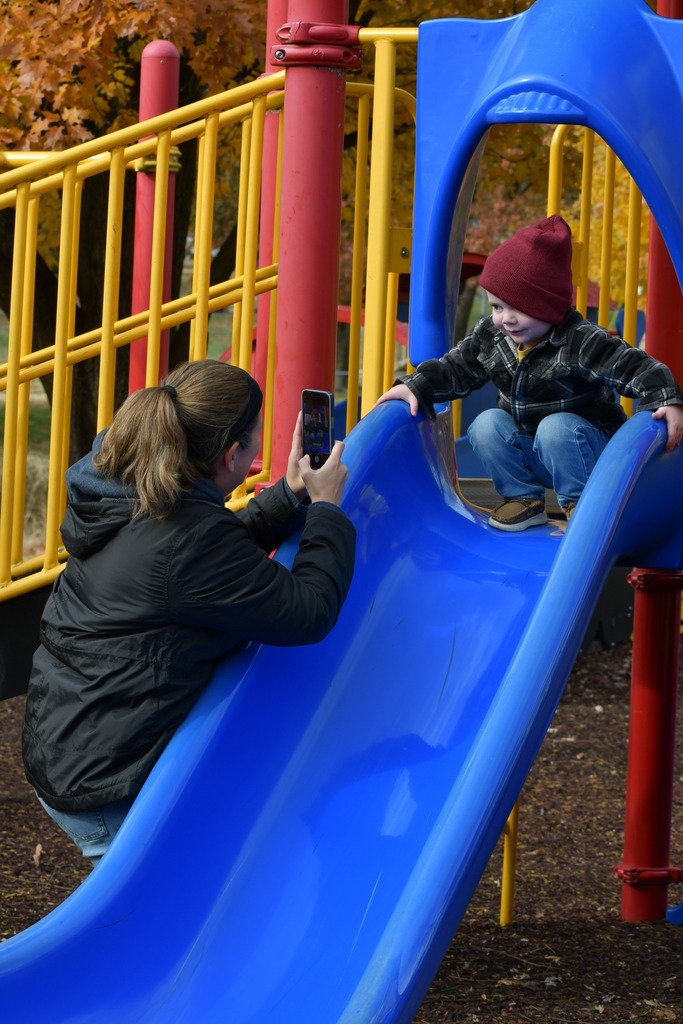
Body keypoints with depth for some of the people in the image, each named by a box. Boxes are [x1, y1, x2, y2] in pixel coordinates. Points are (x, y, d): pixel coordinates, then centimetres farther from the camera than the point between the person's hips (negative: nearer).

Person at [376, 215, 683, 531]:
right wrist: (415, 386, -8)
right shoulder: (489, 336, -5)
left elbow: (637, 368, -26)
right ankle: (523, 499, -3)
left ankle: (580, 502, -13)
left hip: (582, 447, -5)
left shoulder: (583, 342, -23)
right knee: (486, 424, -18)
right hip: (526, 452, 5)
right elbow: (455, 368, 7)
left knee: (555, 427, -35)